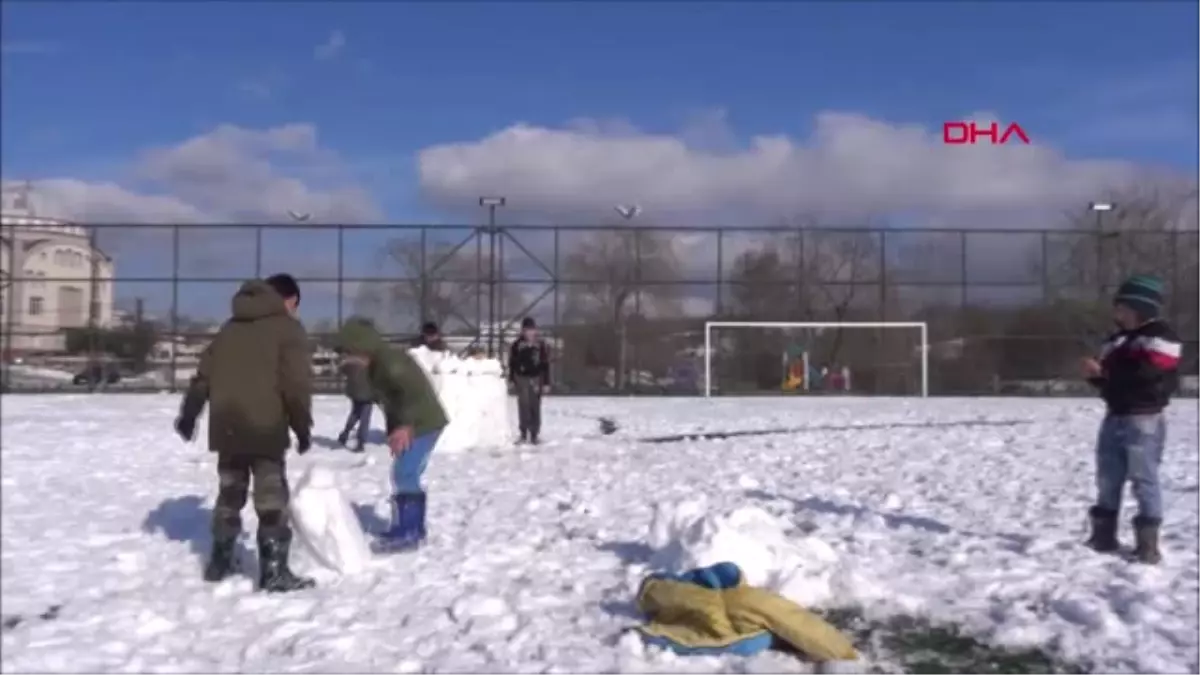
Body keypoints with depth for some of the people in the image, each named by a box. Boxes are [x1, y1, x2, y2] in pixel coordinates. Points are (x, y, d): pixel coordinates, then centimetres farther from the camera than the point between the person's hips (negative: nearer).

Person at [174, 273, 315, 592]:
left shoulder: (230, 327, 18)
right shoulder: (289, 328, -2)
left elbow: (203, 374, 18)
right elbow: (297, 384, -10)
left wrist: (188, 413, 24)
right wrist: (303, 427, -3)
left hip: (226, 427, 6)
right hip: (265, 430, -6)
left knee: (229, 494, 19)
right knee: (271, 499, -3)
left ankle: (219, 562, 27)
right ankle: (274, 571, -5)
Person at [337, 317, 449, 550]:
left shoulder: (391, 362, -22)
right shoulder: (375, 366, 10)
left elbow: (416, 393, -29)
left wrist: (405, 426, -28)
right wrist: (394, 430, 10)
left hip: (424, 424, -10)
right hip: (410, 425, 10)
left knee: (404, 475, -13)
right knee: (406, 476, 14)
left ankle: (407, 532, -8)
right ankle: (413, 528, 24)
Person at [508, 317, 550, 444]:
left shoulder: (541, 344, 1)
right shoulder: (517, 344, -1)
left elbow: (545, 364, 3)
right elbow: (512, 363, 6)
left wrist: (546, 382, 0)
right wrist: (511, 380, 4)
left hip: (536, 378, 1)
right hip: (521, 378, -1)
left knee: (535, 407, 4)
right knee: (523, 405, -6)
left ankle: (534, 434, 11)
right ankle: (523, 433, 1)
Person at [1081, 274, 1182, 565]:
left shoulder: (1160, 336, -9)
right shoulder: (1117, 339, 17)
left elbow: (1150, 376, -22)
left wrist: (1105, 373, -16)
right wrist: (1095, 374, -4)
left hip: (1143, 420, -8)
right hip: (1114, 418, 8)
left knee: (1144, 480, -6)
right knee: (1108, 479, 11)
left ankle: (1148, 544, 0)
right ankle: (1104, 536, 21)